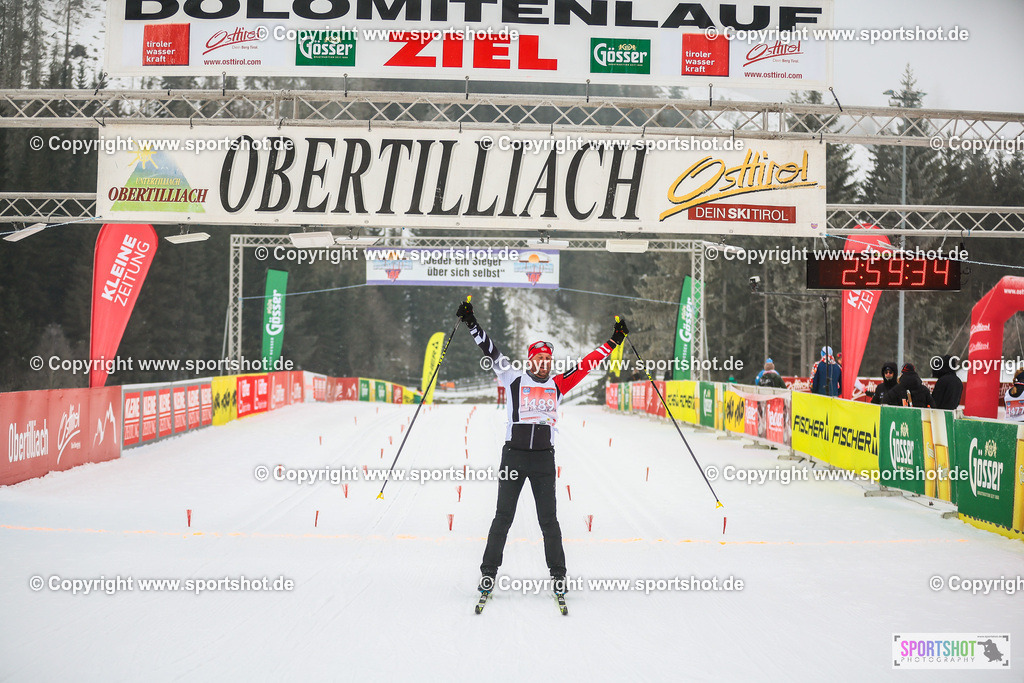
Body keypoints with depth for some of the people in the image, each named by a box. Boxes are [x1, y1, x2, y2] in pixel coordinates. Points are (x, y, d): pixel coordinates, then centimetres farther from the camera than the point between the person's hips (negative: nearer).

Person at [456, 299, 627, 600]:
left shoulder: (557, 385, 10)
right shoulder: (514, 379, 4)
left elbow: (586, 365, 13)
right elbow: (492, 353, -2)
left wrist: (613, 341, 14)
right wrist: (472, 324, -9)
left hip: (544, 458, 2)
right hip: (513, 456, -2)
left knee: (548, 519, 5)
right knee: (503, 517, 2)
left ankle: (558, 574, 14)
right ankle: (489, 572, 11)